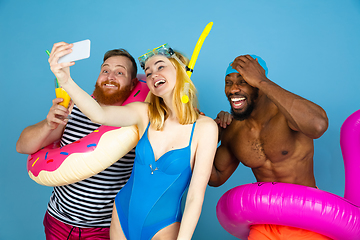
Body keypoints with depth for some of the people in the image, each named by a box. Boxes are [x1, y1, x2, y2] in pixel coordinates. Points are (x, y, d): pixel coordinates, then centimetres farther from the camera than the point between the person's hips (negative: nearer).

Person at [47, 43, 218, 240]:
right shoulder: (145, 114, -8)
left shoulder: (204, 127, -16)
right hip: (122, 216, 4)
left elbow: (196, 196, -16)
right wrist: (66, 81, -41)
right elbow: (99, 115, -26)